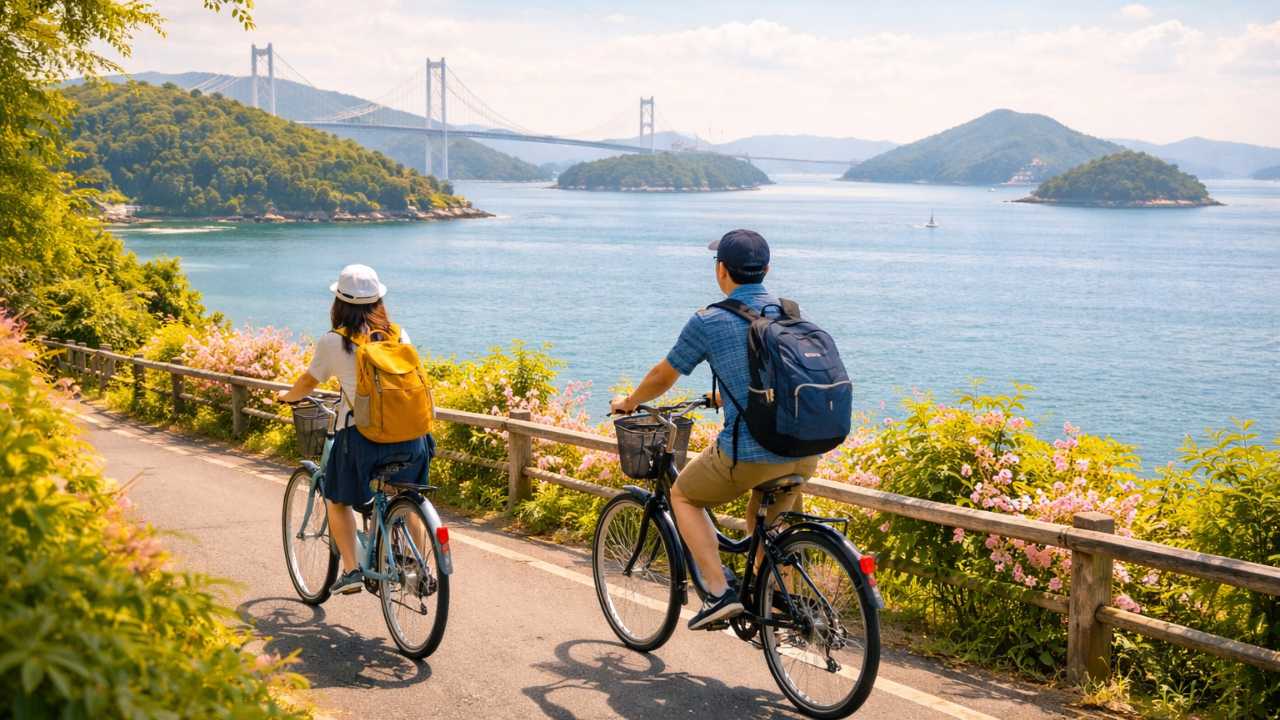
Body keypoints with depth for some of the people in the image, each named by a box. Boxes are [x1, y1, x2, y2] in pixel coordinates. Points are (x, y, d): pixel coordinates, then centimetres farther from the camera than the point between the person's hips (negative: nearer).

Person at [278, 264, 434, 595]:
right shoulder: (398, 335, 10)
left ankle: (351, 570, 10)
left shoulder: (332, 342, 1)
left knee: (338, 500, 20)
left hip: (361, 434, -3)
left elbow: (309, 382, 15)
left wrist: (286, 396, 37)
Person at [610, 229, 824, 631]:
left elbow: (664, 377, 9)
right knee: (762, 523, 31)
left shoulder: (708, 322, -5)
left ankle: (719, 593, 9)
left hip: (751, 456, -6)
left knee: (684, 495, 20)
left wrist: (628, 402, 29)